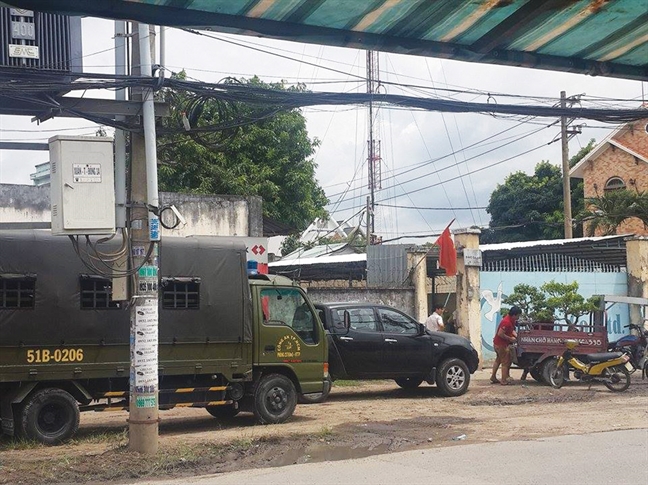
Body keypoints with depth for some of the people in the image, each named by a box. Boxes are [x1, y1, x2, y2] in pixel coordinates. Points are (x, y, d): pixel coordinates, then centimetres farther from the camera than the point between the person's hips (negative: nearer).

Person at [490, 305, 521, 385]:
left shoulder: (512, 321, 3)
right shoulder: (506, 322, -28)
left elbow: (512, 330, 15)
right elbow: (500, 334, -29)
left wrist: (516, 336, -3)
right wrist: (510, 338, -20)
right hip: (501, 344, -10)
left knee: (498, 360, 22)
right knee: (506, 362, 0)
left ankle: (493, 377, 31)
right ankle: (504, 381, 6)